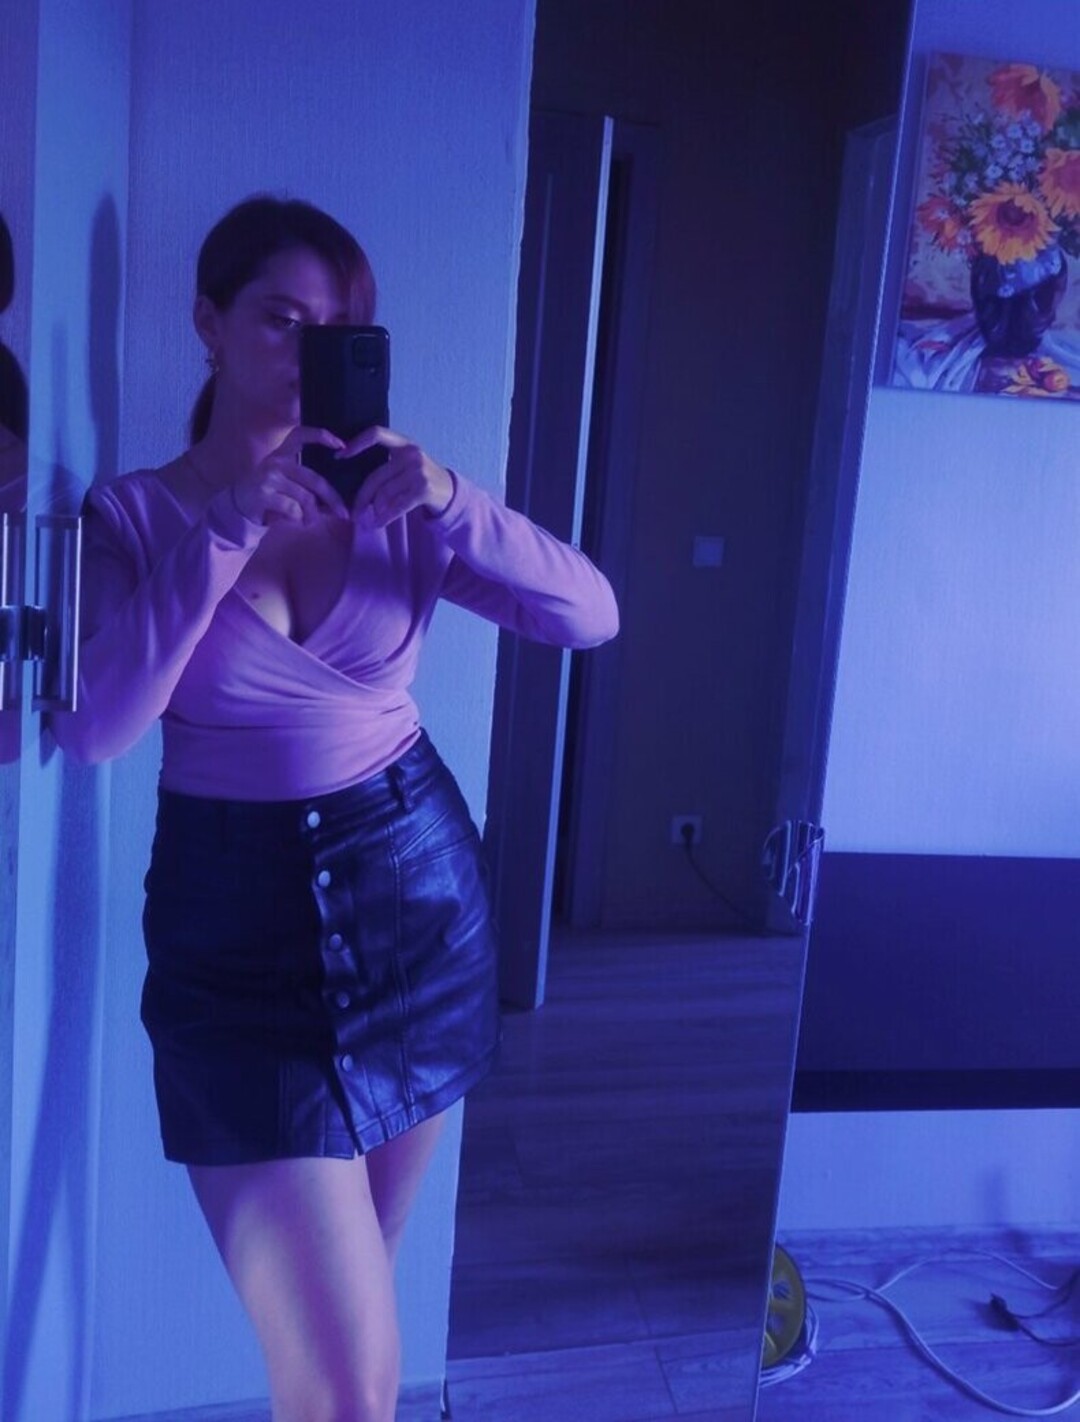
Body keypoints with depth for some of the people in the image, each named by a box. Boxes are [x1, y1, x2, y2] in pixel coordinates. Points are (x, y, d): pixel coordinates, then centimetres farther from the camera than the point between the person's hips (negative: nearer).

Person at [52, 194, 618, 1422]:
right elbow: (91, 730, -18)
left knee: (350, 1296, 20)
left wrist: (449, 501, -21)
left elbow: (592, 616, -7)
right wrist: (224, 531, -23)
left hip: (419, 889, 3)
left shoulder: (390, 502, 2)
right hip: (237, 926, -3)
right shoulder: (132, 514, -3)